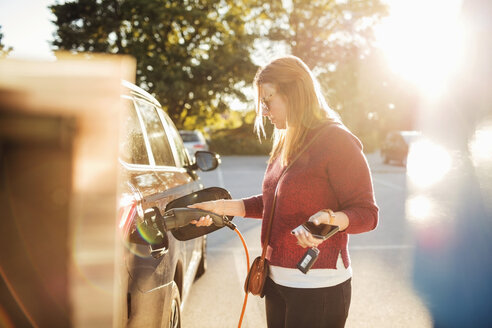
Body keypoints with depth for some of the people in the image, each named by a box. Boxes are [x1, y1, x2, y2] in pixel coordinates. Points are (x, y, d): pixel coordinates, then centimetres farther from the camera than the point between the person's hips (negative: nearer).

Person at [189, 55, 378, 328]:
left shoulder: (336, 141, -15)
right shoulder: (286, 144, 12)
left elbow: (366, 213, -15)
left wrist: (330, 220, -34)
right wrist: (223, 207, 9)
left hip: (317, 287, -8)